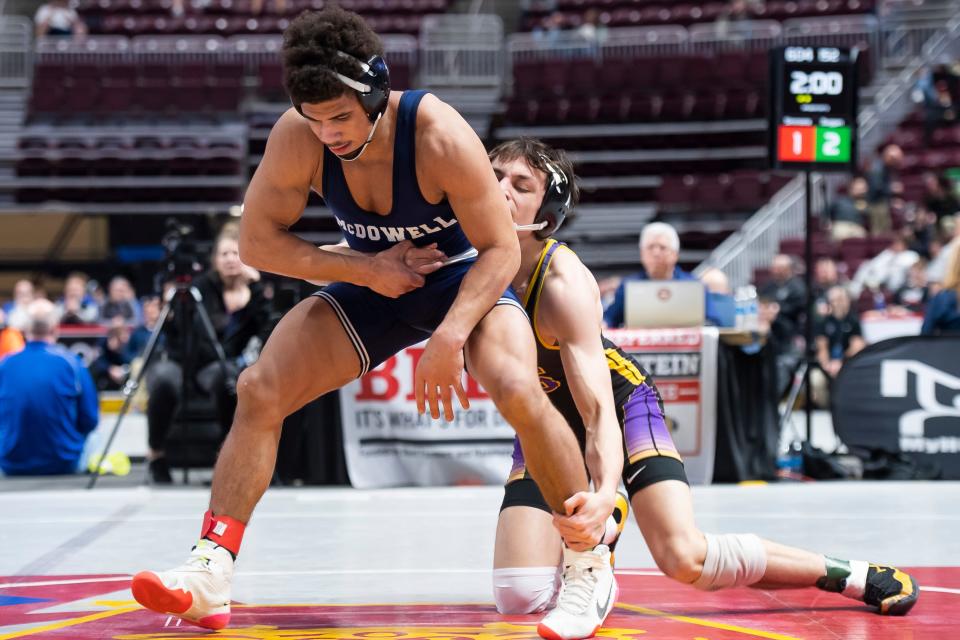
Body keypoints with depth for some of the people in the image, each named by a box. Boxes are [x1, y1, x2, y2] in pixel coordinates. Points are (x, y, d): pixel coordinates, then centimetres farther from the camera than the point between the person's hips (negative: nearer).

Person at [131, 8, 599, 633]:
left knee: (520, 392, -30)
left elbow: (500, 249, -24)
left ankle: (590, 560, -12)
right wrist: (364, 268, -21)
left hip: (464, 278, -4)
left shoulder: (438, 135, -32)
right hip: (371, 282, 4)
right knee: (259, 390, -12)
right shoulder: (297, 138, -22)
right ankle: (212, 572, -6)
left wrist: (449, 338, -36)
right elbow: (257, 240, -11)